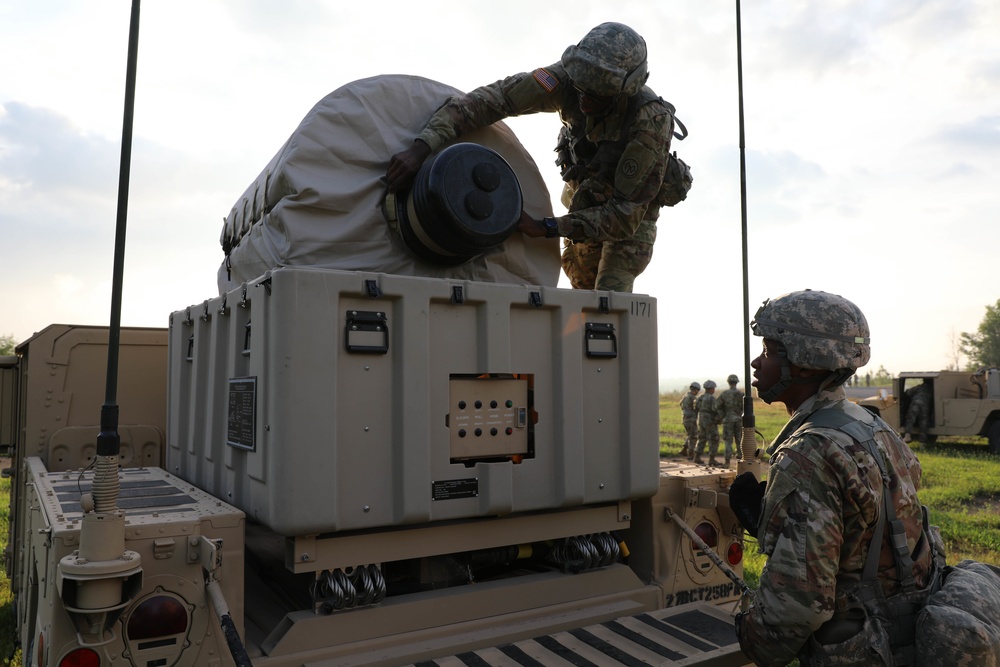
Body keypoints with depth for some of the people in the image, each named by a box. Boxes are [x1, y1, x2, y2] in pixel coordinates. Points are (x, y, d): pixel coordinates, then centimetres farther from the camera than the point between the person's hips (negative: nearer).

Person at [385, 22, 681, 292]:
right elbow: (491, 98, -38)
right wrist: (421, 147, -51)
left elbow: (626, 214, -38)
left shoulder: (651, 122, -40)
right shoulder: (568, 79, -32)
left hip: (633, 206, -4)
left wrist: (546, 229, -44)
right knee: (583, 282, 19)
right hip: (586, 192, 5)